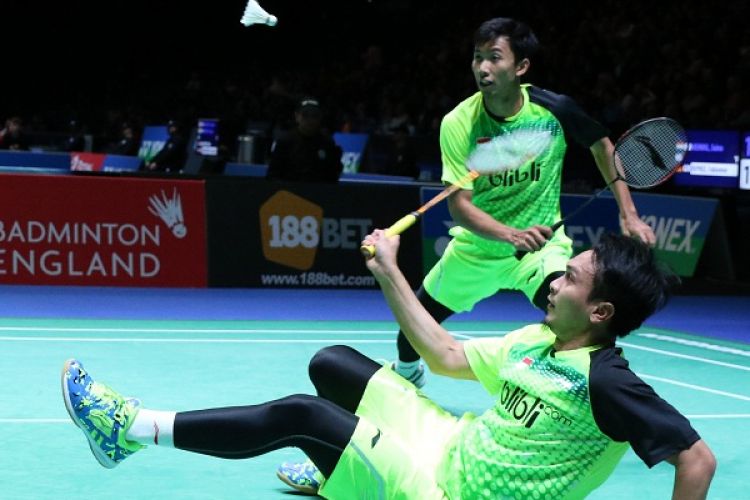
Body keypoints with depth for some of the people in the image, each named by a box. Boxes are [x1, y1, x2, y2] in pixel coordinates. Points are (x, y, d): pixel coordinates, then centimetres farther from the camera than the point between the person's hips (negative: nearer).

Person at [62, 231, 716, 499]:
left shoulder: (605, 382, -23)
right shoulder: (538, 341, 2)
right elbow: (447, 356, 14)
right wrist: (389, 273, 12)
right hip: (452, 444, 8)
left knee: (300, 415, -16)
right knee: (331, 364, 14)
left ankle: (137, 429, -6)